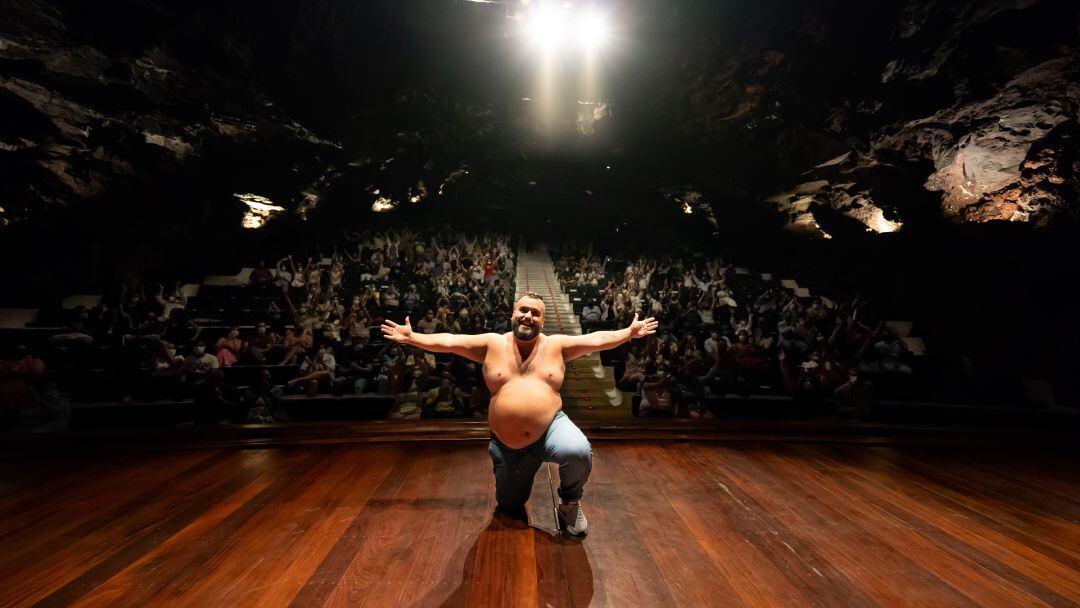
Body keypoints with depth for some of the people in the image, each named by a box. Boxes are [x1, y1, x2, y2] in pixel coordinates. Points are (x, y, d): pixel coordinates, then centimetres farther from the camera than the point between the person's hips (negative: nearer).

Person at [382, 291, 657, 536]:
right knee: (509, 506, 16)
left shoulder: (556, 345, 1)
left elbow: (597, 340, 2)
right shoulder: (493, 344, 0)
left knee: (579, 452, -33)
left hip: (551, 428, -1)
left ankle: (570, 502, 1)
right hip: (507, 444, 2)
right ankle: (522, 474, 50)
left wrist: (629, 332, -1)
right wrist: (411, 337, 1)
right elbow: (447, 341, 1)